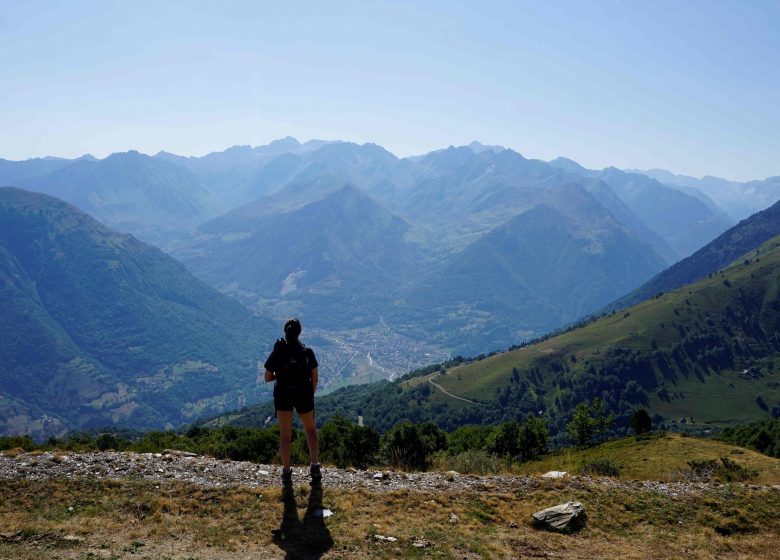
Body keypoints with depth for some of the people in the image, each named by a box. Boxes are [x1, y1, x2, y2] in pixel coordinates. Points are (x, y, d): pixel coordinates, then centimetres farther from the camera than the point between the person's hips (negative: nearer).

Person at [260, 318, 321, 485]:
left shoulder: (277, 352, -10)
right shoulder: (307, 352, -10)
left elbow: (267, 378, -5)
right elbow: (314, 377, -3)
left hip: (283, 396, 0)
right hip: (304, 395, 0)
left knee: (285, 434, 11)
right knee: (310, 429, 21)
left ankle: (286, 473, 12)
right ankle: (315, 467, 16)